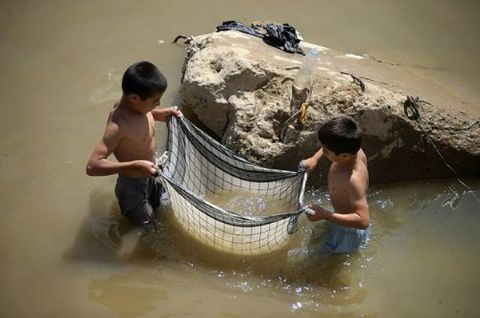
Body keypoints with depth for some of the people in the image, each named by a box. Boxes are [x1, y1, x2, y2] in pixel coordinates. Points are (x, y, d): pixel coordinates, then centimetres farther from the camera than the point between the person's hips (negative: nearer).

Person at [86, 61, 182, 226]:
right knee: (145, 223, 18)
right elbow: (92, 166, -41)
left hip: (150, 175, 7)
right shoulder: (118, 126, -39)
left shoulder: (134, 104, -17)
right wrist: (135, 166, -43)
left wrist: (160, 114, -7)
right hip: (133, 185, -7)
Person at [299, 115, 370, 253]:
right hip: (342, 217, 8)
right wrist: (315, 158, -11)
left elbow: (363, 220, -44)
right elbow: (333, 144, 3)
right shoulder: (351, 149, -22)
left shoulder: (354, 179, -44)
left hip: (349, 230, -8)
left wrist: (325, 215, -45)